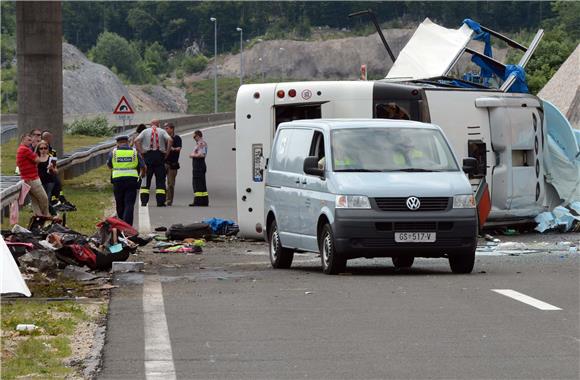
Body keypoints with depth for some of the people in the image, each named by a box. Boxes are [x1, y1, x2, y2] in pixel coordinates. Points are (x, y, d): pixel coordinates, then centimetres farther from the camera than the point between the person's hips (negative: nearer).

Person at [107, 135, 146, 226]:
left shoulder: (113, 152, 5)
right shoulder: (135, 152, 5)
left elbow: (109, 165, 20)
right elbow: (143, 167, 6)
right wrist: (142, 174, 29)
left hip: (118, 181, 1)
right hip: (132, 180, -1)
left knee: (120, 205, 14)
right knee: (129, 205, -4)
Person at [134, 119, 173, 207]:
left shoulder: (145, 131, 8)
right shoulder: (162, 131, 6)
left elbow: (136, 141, -5)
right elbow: (170, 140, -9)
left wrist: (141, 152, -2)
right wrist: (167, 152, -3)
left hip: (147, 155, 1)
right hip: (159, 156, -1)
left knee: (146, 179, 4)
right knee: (160, 180, 2)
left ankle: (144, 201, -3)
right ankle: (160, 201, -5)